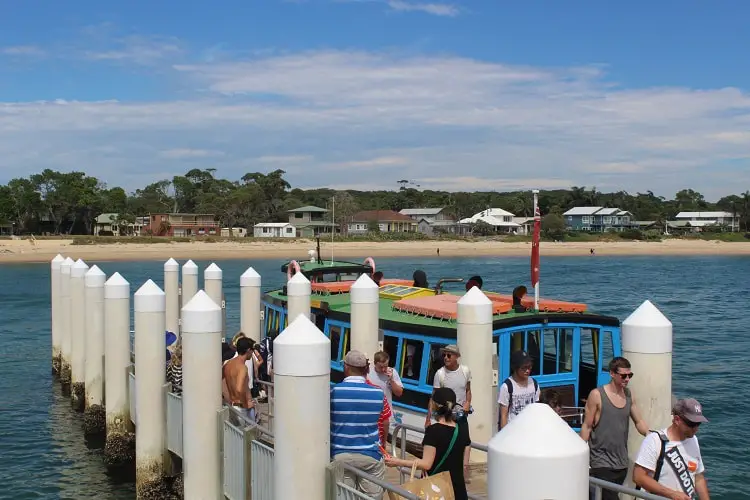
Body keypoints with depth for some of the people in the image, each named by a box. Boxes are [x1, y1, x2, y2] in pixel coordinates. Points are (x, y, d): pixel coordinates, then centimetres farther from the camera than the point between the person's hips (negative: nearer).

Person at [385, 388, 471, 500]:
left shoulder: (433, 430, -15)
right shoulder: (462, 430, 2)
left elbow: (426, 464, -18)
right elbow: (465, 463, 8)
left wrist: (398, 462, -15)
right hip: (457, 488, 5)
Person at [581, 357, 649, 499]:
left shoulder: (629, 395, 6)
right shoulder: (597, 395, -10)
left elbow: (639, 422, 10)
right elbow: (587, 427, -7)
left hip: (622, 463, 6)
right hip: (601, 463, -6)